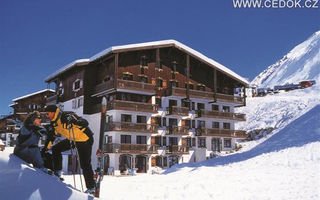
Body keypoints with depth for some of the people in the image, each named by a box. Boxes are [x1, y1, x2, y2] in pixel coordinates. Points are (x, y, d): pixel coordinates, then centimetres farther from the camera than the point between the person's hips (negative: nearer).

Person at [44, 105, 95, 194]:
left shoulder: (68, 116, -28)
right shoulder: (54, 122, -2)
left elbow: (85, 123, -37)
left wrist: (74, 121, -54)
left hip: (85, 139, -8)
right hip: (72, 139, 8)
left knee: (85, 164, -7)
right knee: (56, 149, 5)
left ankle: (91, 187, 6)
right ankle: (57, 172, 17)